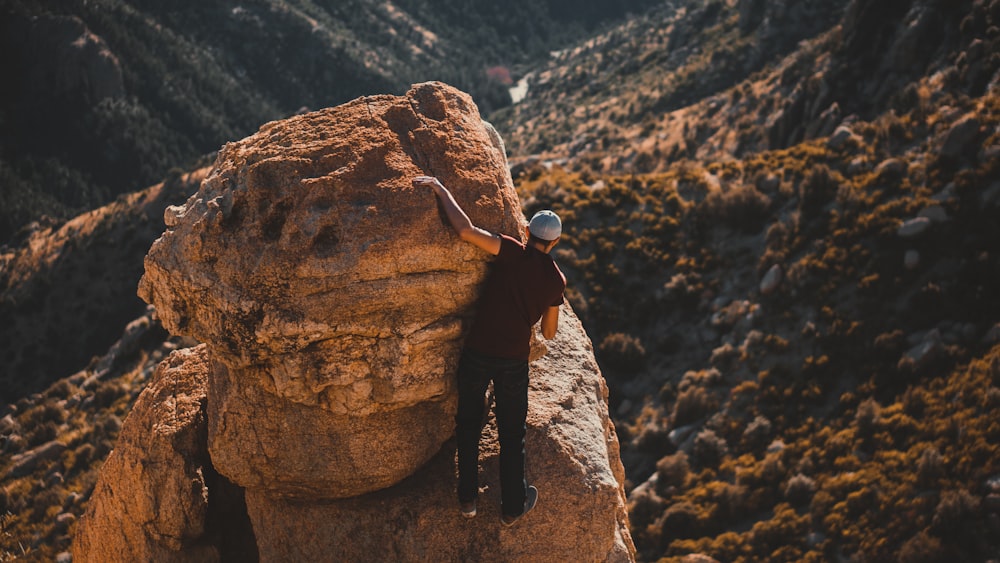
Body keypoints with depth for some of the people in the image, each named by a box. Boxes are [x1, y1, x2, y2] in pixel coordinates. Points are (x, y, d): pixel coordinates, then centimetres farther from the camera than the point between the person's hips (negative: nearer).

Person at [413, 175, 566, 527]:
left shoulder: (512, 253, -10)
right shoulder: (556, 280, 0)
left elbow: (465, 230, -24)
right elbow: (549, 333, 11)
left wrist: (440, 189, -14)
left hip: (477, 352, -1)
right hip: (514, 360, 1)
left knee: (468, 426, 16)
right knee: (511, 435, 16)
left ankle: (467, 498, 22)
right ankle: (512, 507, 23)